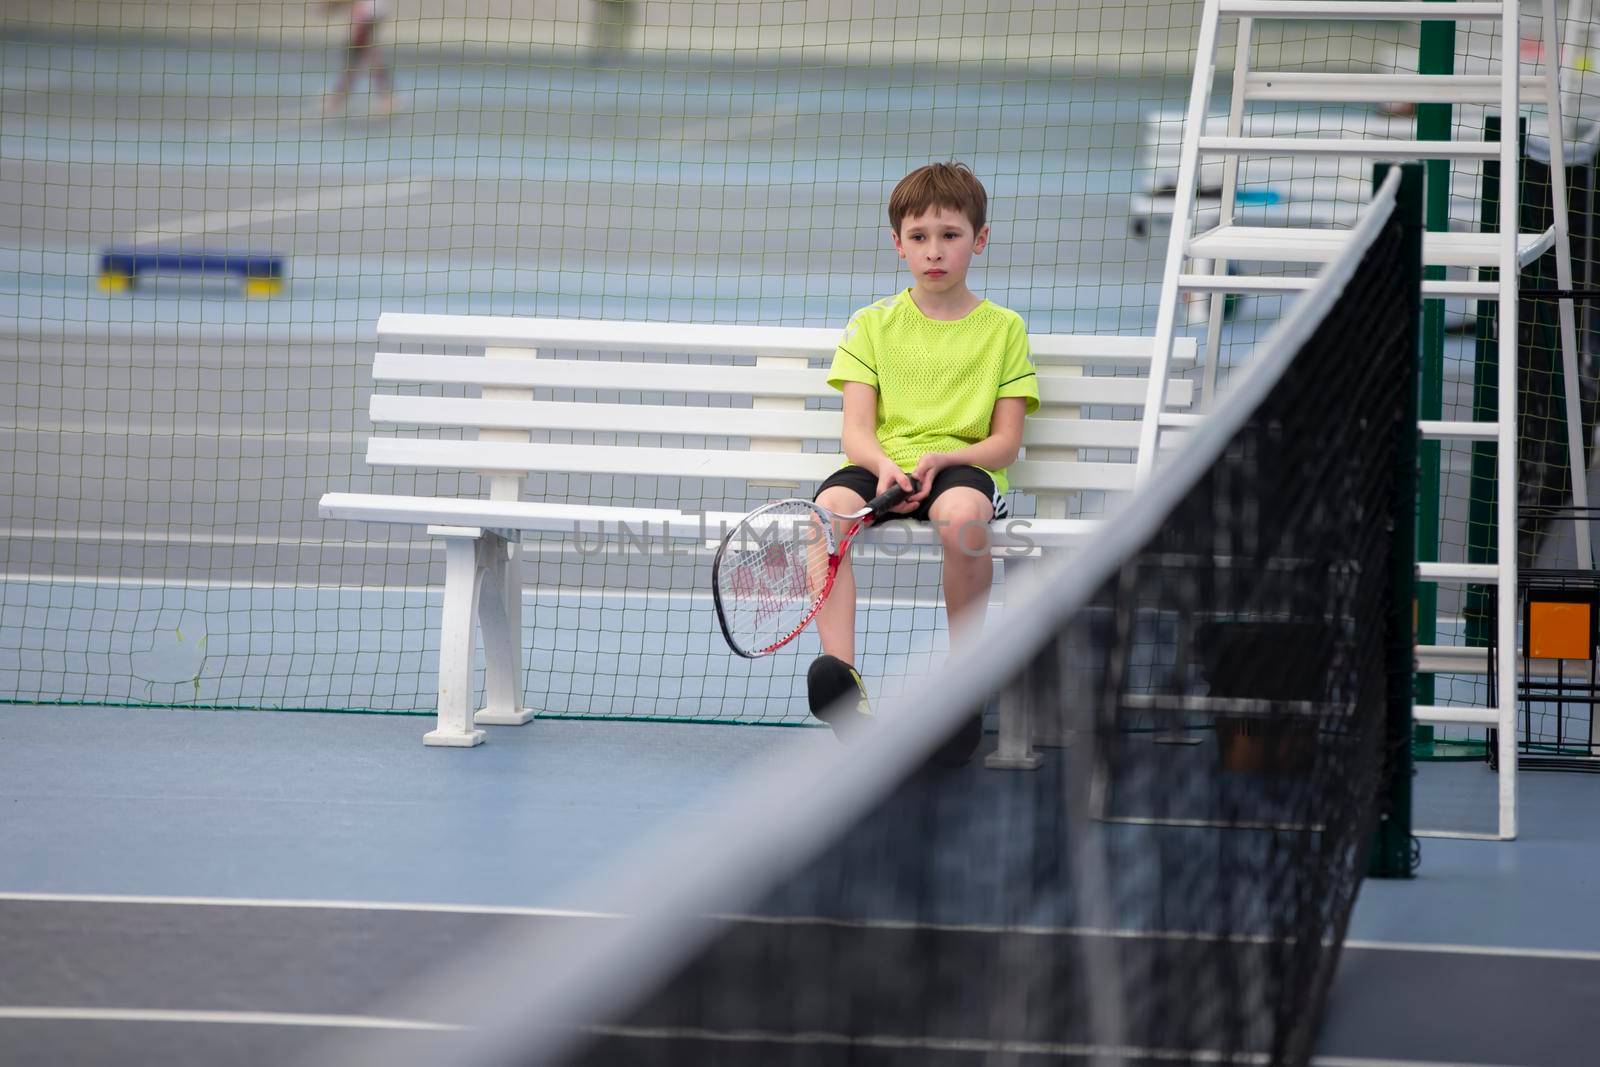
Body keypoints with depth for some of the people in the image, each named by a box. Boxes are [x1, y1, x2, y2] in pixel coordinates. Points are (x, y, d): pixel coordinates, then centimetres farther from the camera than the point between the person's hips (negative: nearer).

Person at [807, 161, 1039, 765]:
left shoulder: (1003, 328, 11)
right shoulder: (873, 325, 14)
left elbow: (1006, 442, 5)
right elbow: (856, 431, 5)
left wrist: (943, 459, -14)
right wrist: (884, 467, -18)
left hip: (962, 466, -2)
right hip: (880, 466, 2)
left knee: (962, 516, -38)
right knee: (828, 508, -33)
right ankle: (841, 673, -43)